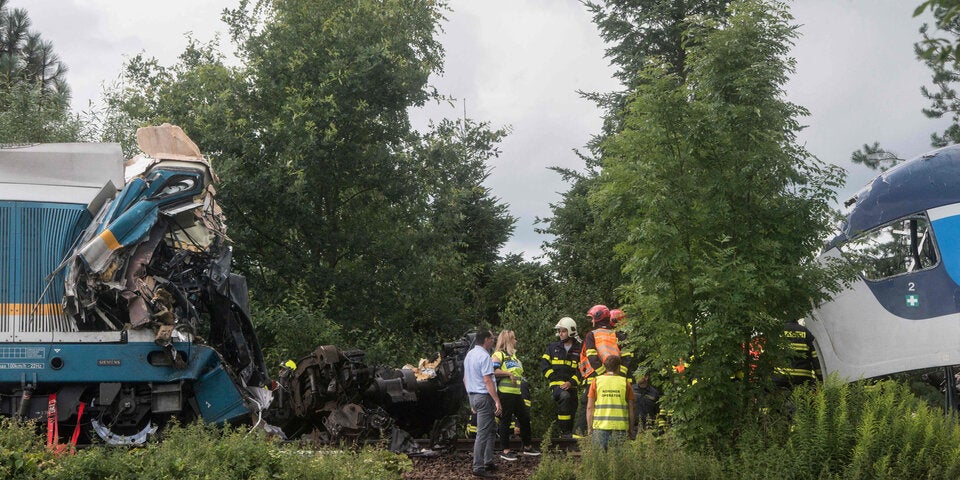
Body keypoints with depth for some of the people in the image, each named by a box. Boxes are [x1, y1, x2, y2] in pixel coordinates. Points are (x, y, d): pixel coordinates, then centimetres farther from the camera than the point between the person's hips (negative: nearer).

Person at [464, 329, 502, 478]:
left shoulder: (469, 355, 14)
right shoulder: (484, 356, -15)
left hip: (473, 395, 10)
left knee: (491, 430, 18)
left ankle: (488, 461, 20)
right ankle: (478, 467, -8)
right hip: (484, 397, -10)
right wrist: (497, 401, -21)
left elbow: (465, 379, 21)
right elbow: (487, 381, -21)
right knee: (483, 433, -8)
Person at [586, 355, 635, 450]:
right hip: (620, 427, 0)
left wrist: (589, 428, 7)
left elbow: (589, 407, 2)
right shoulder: (625, 382, 5)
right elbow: (631, 409, 5)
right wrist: (631, 429, 12)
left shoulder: (596, 381, 4)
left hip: (600, 426, 0)